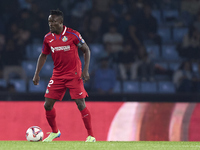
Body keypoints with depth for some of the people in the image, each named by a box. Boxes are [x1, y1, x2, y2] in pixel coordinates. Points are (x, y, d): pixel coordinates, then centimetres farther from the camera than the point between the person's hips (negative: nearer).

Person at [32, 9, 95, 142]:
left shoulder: (72, 34, -11)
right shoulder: (48, 38, 2)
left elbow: (86, 50, -3)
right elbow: (43, 55, 15)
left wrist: (86, 70, -12)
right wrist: (37, 74, 8)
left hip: (74, 75, -5)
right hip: (57, 75, 5)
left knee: (81, 104, -10)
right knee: (48, 105, 0)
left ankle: (91, 136, -1)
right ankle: (54, 132, 22)